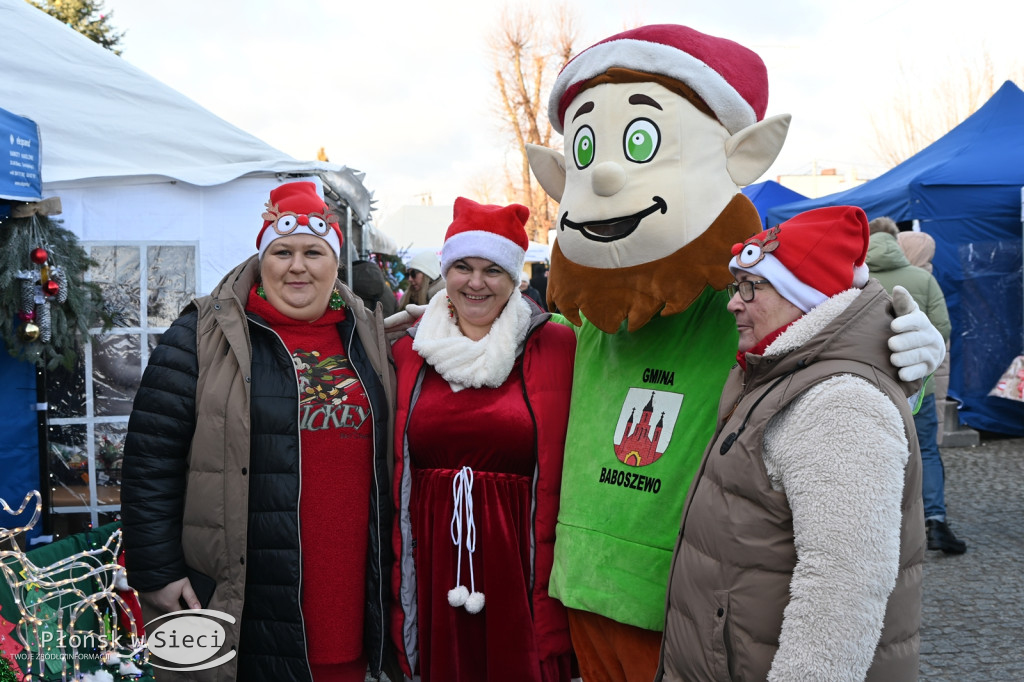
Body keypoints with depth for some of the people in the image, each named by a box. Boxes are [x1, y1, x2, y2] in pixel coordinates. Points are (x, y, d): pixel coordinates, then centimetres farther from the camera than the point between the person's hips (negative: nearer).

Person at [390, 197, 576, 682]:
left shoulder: (554, 346, -2)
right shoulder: (410, 350, 6)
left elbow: (563, 471, -5)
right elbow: (394, 471, 9)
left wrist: (554, 582, -8)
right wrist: (398, 578, 6)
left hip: (517, 560, -2)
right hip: (431, 561, 2)